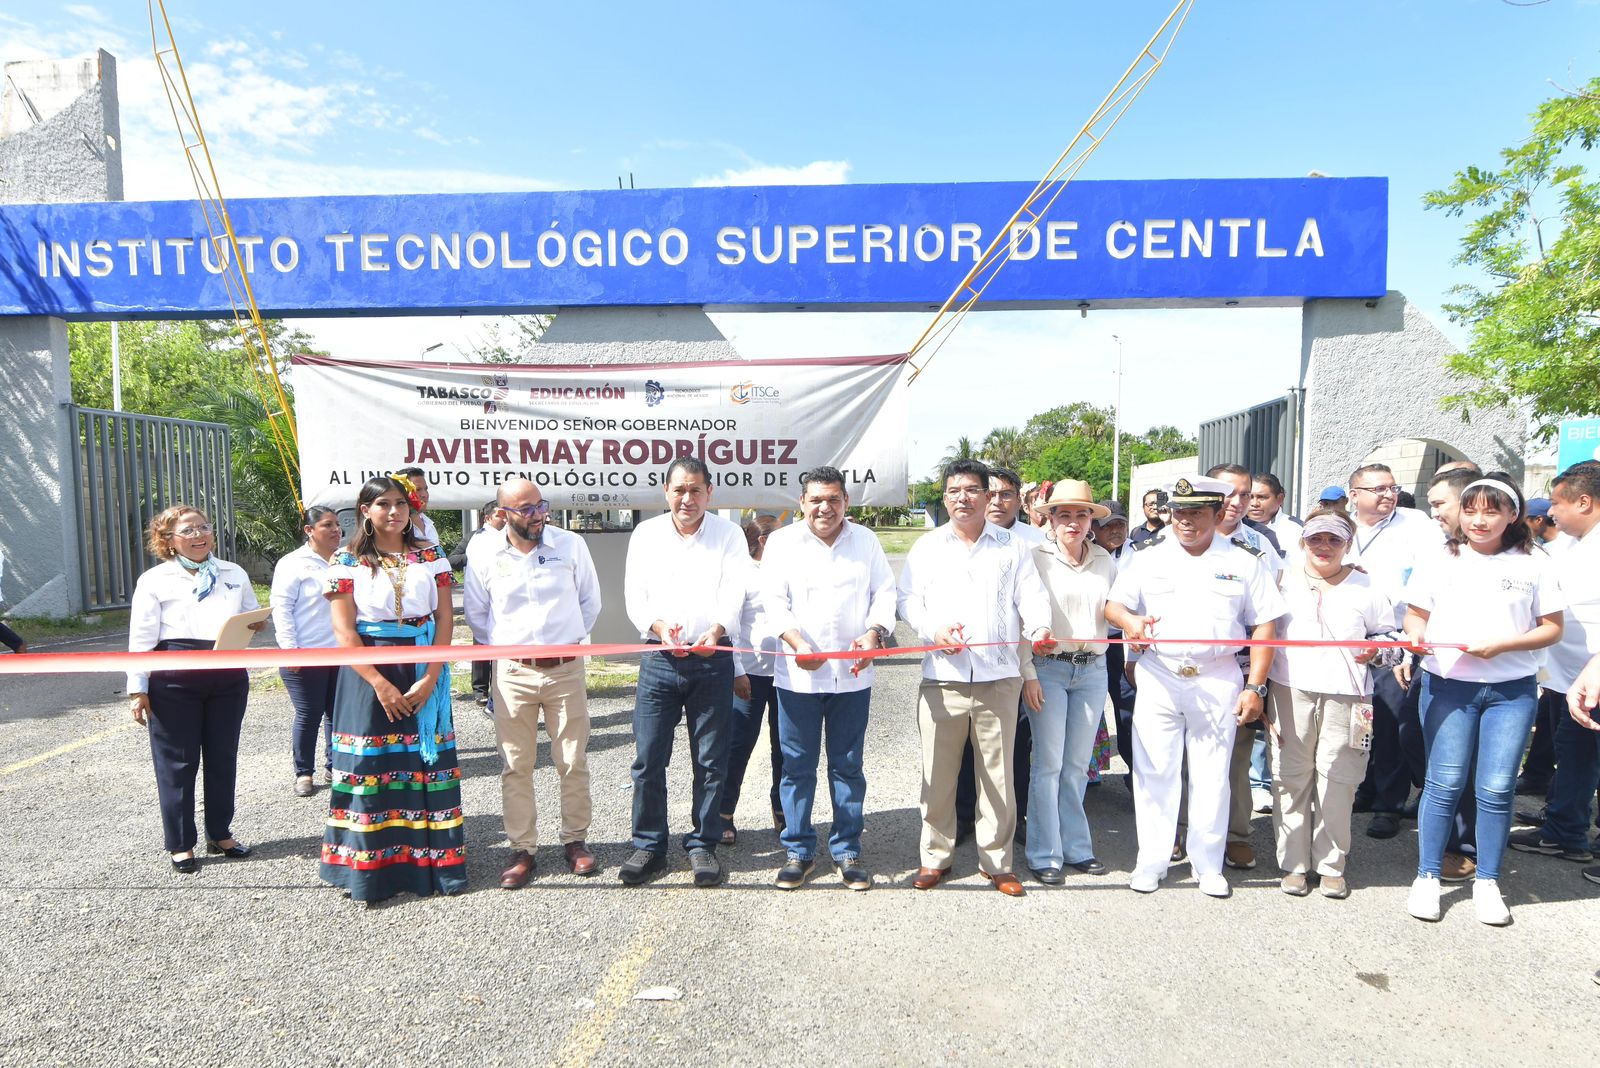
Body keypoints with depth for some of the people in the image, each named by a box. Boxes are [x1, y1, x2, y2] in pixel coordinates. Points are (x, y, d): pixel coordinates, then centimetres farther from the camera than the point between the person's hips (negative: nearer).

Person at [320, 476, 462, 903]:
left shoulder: (430, 557, 7)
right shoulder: (347, 562, 1)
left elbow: (444, 619, 2)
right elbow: (344, 631, -6)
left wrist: (429, 679, -9)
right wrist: (381, 684, -14)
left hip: (424, 672, 2)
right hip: (369, 674, -2)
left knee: (427, 764, 4)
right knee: (371, 766, 1)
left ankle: (434, 860, 13)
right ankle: (370, 868, 12)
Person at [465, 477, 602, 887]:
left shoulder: (571, 545, -2)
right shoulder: (484, 556, -1)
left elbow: (590, 600, 10)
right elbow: (476, 613, 12)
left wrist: (571, 638, 7)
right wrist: (499, 647, 8)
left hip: (566, 668, 0)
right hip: (512, 672, 0)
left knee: (573, 762, 7)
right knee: (516, 765, 6)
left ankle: (575, 840, 22)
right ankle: (522, 848, 18)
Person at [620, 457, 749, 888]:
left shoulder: (728, 534, 2)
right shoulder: (646, 534, 7)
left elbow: (734, 594, -6)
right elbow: (635, 595, 2)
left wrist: (716, 630, -26)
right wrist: (659, 627, -17)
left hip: (712, 660, -1)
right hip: (658, 659, 1)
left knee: (710, 761, 7)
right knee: (648, 759, 4)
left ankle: (703, 845, 22)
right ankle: (649, 846, 20)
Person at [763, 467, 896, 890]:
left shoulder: (866, 541, 8)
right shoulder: (782, 541, 2)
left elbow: (884, 593, 6)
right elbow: (773, 600, -4)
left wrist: (874, 633, -13)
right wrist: (797, 644, -19)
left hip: (852, 674, 1)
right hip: (798, 675, -1)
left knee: (848, 765, 10)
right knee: (797, 766, 6)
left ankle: (847, 851, 23)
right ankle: (798, 852, 21)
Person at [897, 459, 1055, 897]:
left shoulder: (1012, 546, 9)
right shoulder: (927, 546, 9)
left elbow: (1031, 596, 3)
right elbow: (906, 599, 6)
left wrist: (1039, 629, -18)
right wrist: (933, 630, -12)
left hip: (998, 678, 0)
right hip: (942, 677, 0)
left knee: (998, 773, 8)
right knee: (937, 773, 6)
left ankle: (997, 861, 23)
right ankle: (935, 856, 23)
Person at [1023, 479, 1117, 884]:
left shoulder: (1105, 561, 8)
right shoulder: (1036, 558, -6)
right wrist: (1028, 673, -10)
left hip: (1092, 670, 4)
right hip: (1048, 668, -4)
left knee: (1077, 765, 12)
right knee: (1049, 765, 1)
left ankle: (1076, 846, 26)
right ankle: (1045, 854, 13)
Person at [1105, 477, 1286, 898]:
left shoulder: (1243, 559, 3)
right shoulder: (1148, 555, 4)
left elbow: (1264, 624, 2)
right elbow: (1113, 604, 2)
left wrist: (1255, 687, -5)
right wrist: (1128, 619, -23)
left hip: (1218, 681, 0)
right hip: (1158, 678, 1)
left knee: (1212, 776, 8)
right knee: (1154, 772, 5)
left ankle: (1209, 866, 24)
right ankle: (1151, 863, 18)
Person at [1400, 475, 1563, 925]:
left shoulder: (1534, 566, 3)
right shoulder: (1439, 562, 3)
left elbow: (1552, 629, 4)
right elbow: (1415, 614, 8)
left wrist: (1502, 644, -12)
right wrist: (1415, 635, -14)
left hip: (1513, 689, 1)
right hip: (1447, 685, 0)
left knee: (1497, 788, 2)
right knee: (1445, 783, 0)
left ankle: (1487, 882, 19)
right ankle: (1427, 877, 12)